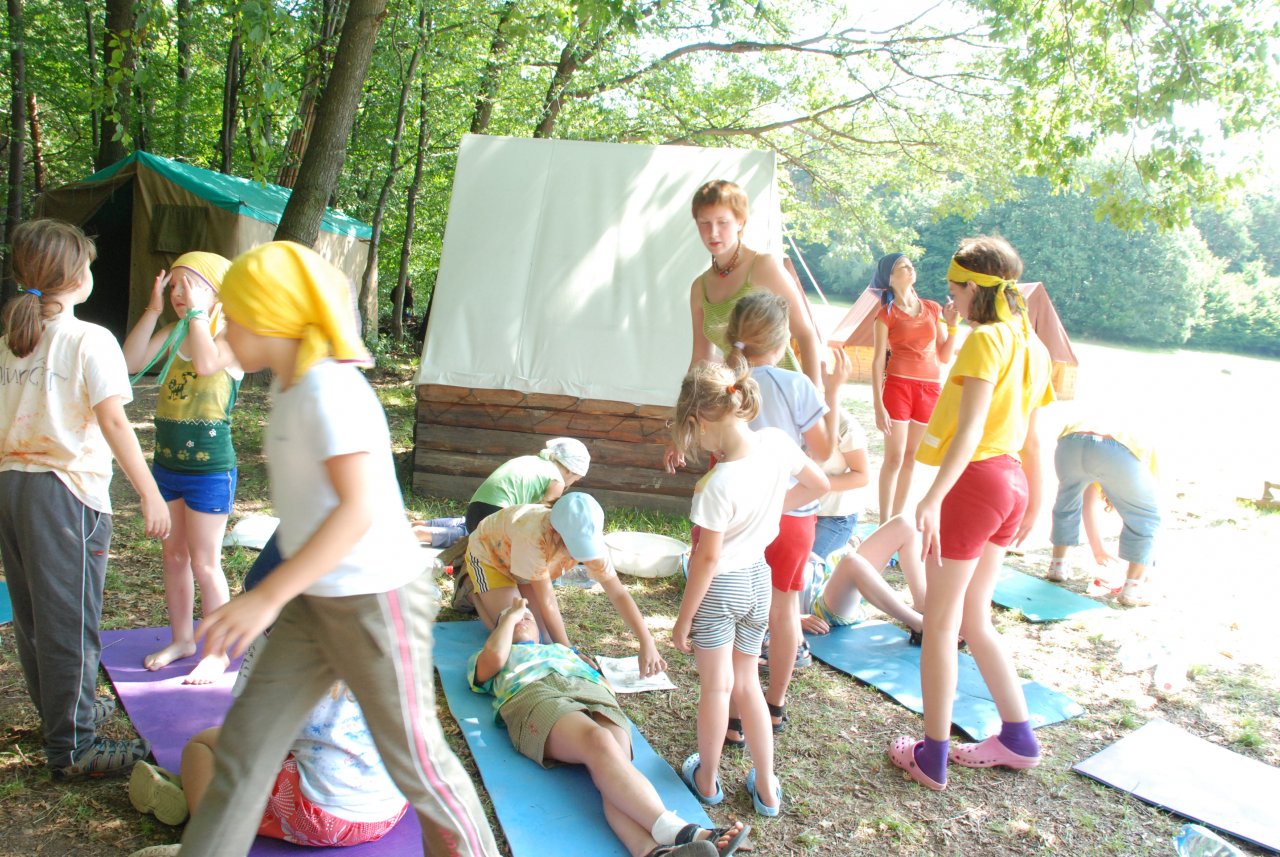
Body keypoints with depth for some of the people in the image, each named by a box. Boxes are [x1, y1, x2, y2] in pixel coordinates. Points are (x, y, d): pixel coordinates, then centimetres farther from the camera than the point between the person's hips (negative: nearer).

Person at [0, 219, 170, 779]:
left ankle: (67, 710, 36)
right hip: (66, 490, -7)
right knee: (69, 621, 0)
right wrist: (151, 495, -17)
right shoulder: (89, 339, -11)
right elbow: (113, 422, -18)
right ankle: (71, 747, 9)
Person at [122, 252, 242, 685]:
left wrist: (198, 311, -21)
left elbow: (206, 364, -30)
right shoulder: (173, 333, 8)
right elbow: (131, 361, -5)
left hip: (209, 467, -7)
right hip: (167, 461, 7)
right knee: (174, 555, 17)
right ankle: (182, 638, 33)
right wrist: (153, 309, -7)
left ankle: (217, 652, 16)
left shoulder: (230, 333, -10)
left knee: (205, 563, 2)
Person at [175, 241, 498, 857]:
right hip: (315, 599, 9)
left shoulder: (329, 386, -20)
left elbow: (359, 508, -28)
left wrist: (268, 596, -30)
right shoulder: (289, 388, 10)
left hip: (375, 598, -9)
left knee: (411, 756, 6)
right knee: (247, 738, 11)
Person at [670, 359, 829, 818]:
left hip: (719, 587, -6)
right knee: (747, 684, 20)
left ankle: (707, 779, 31)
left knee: (716, 688, 11)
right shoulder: (776, 442, -13)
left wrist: (683, 619, -10)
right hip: (759, 579, 6)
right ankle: (766, 787, 28)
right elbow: (819, 484, 5)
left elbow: (708, 557, -22)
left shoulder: (718, 485, -29)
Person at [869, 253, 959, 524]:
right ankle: (884, 524, 2)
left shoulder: (933, 309, 12)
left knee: (911, 459, 8)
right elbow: (878, 361, -4)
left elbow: (945, 356, 13)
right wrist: (878, 406, -11)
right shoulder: (886, 315, 1)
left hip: (930, 389, 4)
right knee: (894, 458, -5)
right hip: (898, 386, -4)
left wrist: (951, 325, -1)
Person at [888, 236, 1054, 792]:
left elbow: (970, 430, -25)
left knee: (940, 624, 3)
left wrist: (934, 498, -34)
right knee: (973, 620, 20)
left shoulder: (986, 339, -12)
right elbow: (1032, 438, 19)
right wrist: (1032, 502, 27)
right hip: (1012, 482, 9)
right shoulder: (1031, 346, 13)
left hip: (975, 480, -9)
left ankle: (932, 757, 13)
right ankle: (1019, 739, 29)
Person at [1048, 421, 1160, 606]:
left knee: (1067, 502, 33)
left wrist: (1098, 550, 62)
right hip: (1117, 454, -3)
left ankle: (1057, 565, 42)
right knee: (1145, 516, 20)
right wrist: (1142, 567, 50)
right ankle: (1132, 588, 20)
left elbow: (1089, 504, 52)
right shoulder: (1146, 451, 40)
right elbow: (1147, 517, 41)